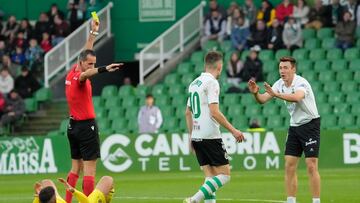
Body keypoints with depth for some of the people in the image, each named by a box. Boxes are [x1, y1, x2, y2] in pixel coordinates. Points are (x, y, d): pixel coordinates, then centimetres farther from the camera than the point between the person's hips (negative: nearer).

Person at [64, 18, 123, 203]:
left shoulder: (71, 74, 8)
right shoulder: (79, 77, -16)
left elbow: (86, 53, 22)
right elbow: (85, 74, -42)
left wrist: (93, 32, 27)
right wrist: (104, 69, -60)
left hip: (73, 125, 9)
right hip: (86, 126, -9)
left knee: (76, 167, 12)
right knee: (89, 169, -9)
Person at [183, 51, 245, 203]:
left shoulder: (194, 83, 15)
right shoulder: (212, 83, -10)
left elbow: (188, 112, 20)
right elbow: (214, 112, -18)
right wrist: (233, 130, -14)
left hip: (196, 137, 8)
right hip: (210, 136, -8)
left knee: (210, 177, 8)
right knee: (224, 175, -5)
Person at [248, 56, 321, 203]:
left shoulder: (301, 83, -20)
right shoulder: (280, 84, 1)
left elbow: (297, 97, -42)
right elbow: (262, 100, -1)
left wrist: (276, 94, -53)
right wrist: (255, 93, -23)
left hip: (310, 124, -7)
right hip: (294, 126, 7)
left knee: (311, 166, -10)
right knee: (289, 166, 1)